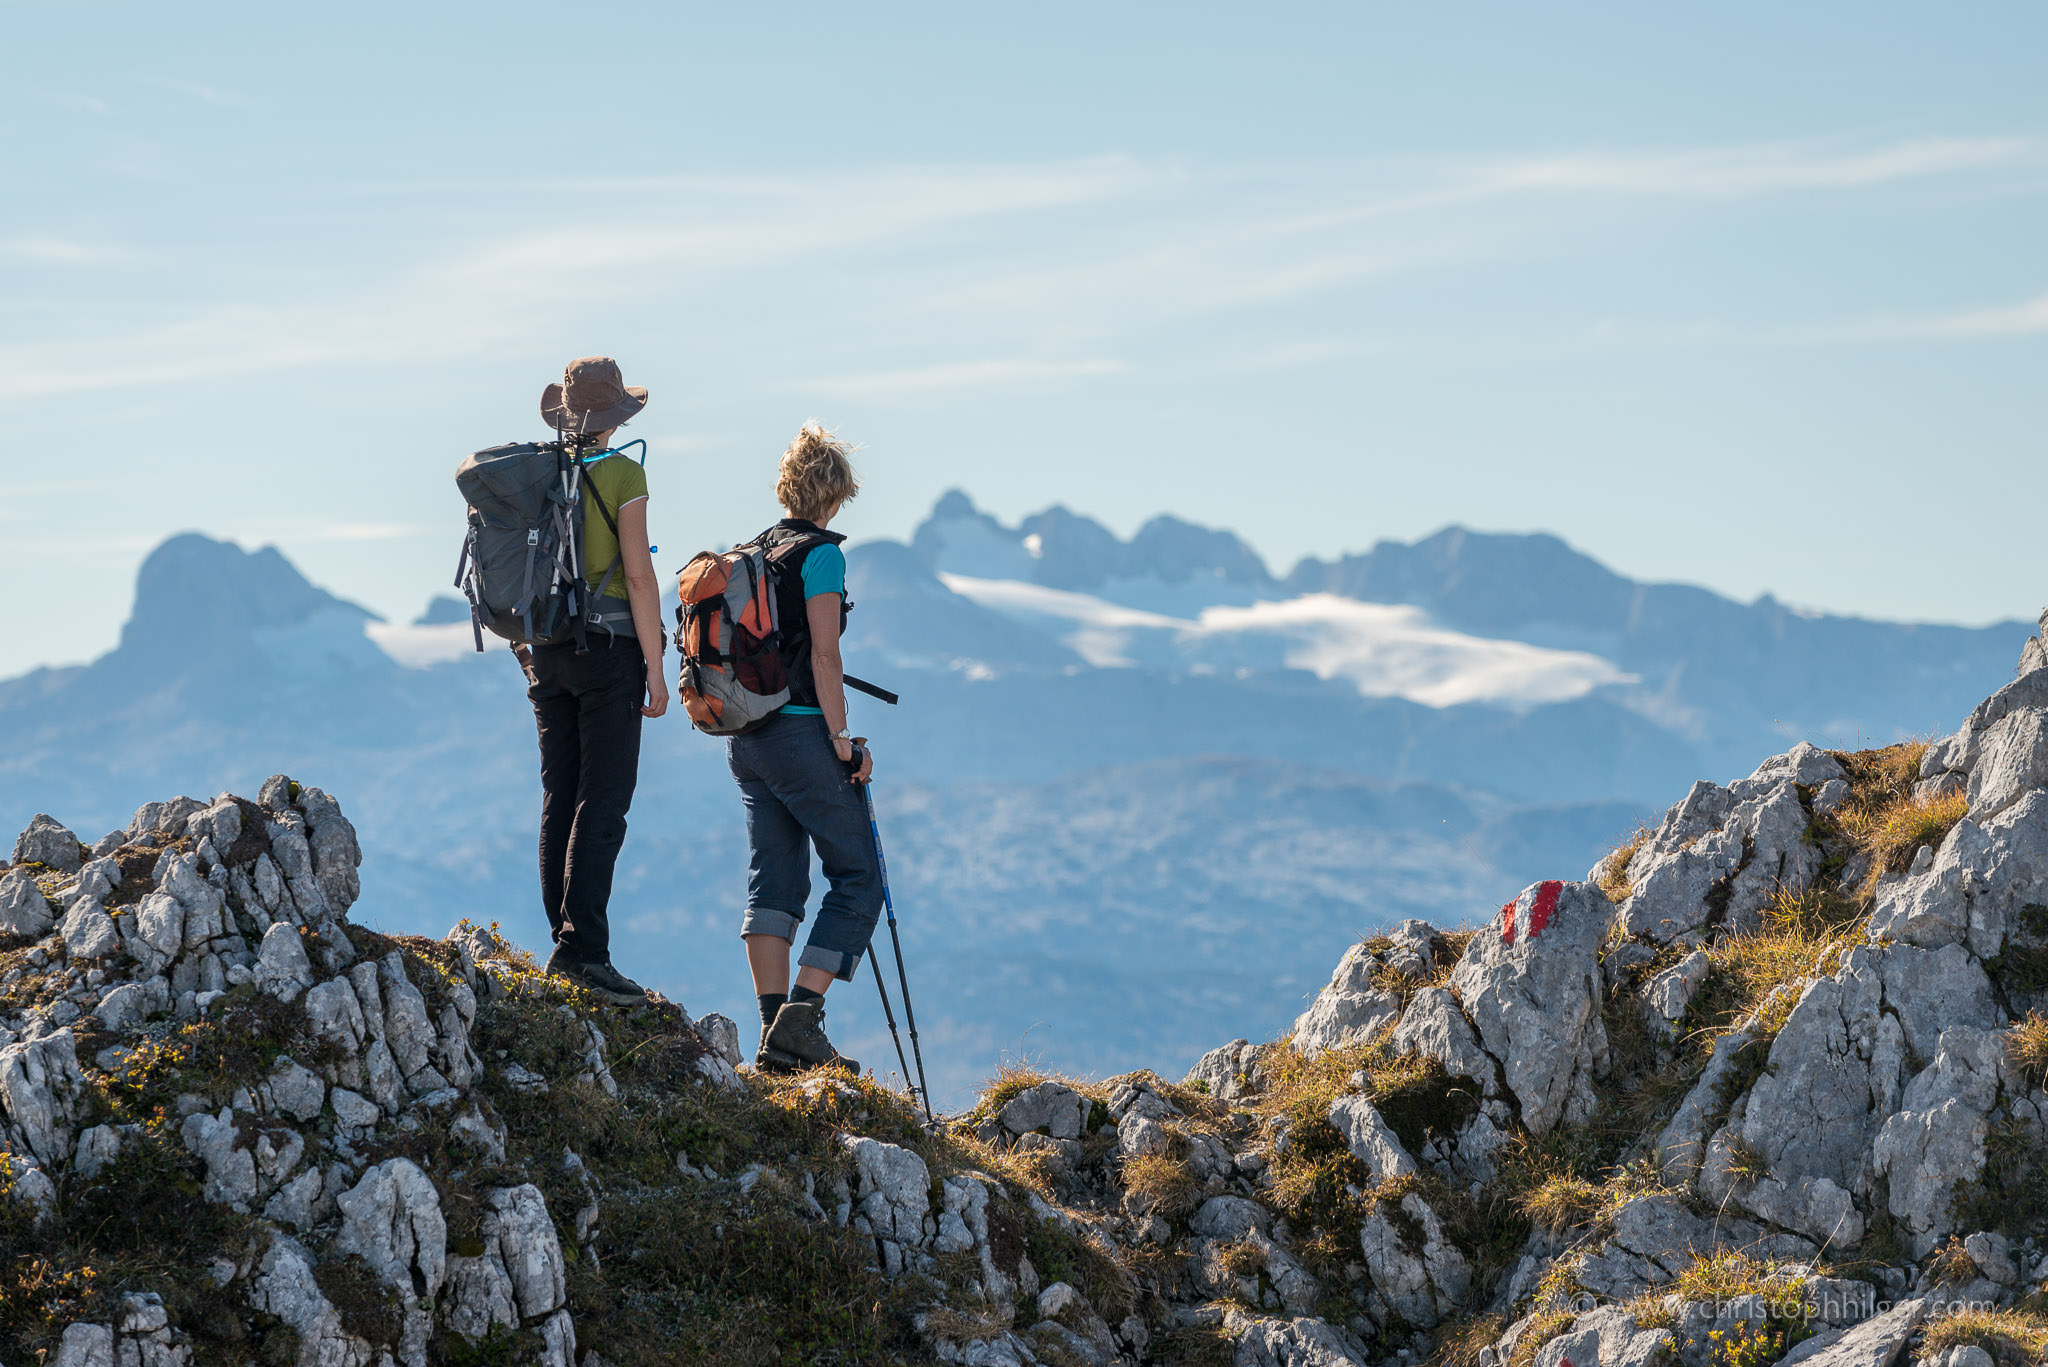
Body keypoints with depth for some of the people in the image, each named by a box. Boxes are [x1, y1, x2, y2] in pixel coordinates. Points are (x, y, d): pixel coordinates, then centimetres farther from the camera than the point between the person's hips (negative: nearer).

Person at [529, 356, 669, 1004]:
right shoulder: (621, 475, -8)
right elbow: (638, 575, -12)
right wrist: (655, 669, -8)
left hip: (547, 651, 6)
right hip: (608, 649, -6)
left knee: (560, 798, 9)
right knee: (603, 802, -7)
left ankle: (565, 943, 11)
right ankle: (582, 946, -14)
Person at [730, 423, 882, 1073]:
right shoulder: (820, 553, -9)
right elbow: (823, 655, -14)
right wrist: (842, 738, -11)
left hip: (745, 738, 8)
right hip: (801, 732, -8)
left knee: (773, 881, 9)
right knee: (858, 878, 0)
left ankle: (773, 1030, 4)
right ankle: (801, 1018, -10)